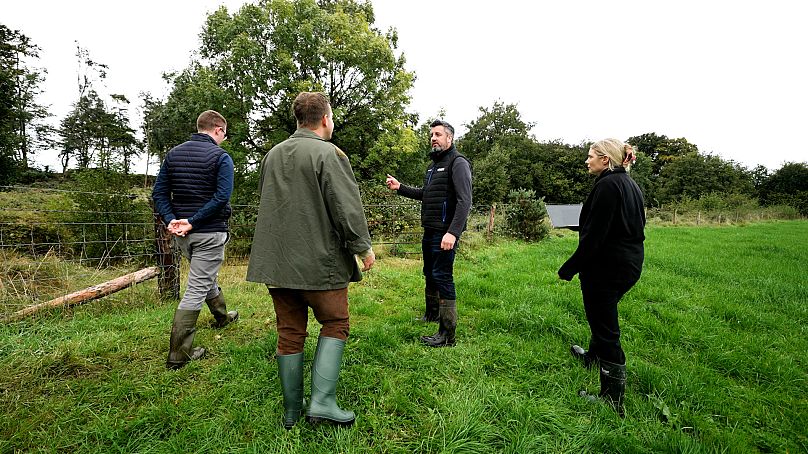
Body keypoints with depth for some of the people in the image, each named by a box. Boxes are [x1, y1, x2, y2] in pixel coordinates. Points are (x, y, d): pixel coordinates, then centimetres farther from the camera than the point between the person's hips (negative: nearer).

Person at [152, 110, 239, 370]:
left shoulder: (173, 154, 9)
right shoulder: (221, 157, -10)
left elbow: (159, 192, 4)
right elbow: (222, 197, -22)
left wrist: (171, 220, -5)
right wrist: (192, 222, -19)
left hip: (182, 234, 7)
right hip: (210, 233, -7)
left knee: (205, 276, 27)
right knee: (196, 290, -1)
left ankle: (221, 316, 50)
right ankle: (178, 355, 5)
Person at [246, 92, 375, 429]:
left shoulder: (272, 155, 14)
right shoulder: (328, 154, -11)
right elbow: (347, 207, -15)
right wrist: (363, 247, -4)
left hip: (275, 262, 7)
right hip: (320, 262, -6)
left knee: (290, 333, 13)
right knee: (335, 325, 10)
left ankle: (291, 411, 23)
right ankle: (322, 402, 4)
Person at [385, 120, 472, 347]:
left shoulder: (458, 163, -9)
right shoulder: (434, 165, 20)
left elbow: (464, 201, -20)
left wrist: (453, 232, -29)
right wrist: (400, 188, 18)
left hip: (445, 233, -9)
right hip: (429, 231, 9)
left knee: (442, 277, -10)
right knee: (429, 273, 20)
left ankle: (447, 335, -4)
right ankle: (432, 313, 40)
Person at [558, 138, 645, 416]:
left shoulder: (607, 185, -19)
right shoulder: (630, 185, 12)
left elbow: (594, 235, -23)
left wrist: (569, 268, -17)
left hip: (606, 266, -10)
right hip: (630, 265, 10)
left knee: (605, 328, -1)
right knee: (603, 315, 29)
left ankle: (613, 400, 8)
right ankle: (594, 357, 52)